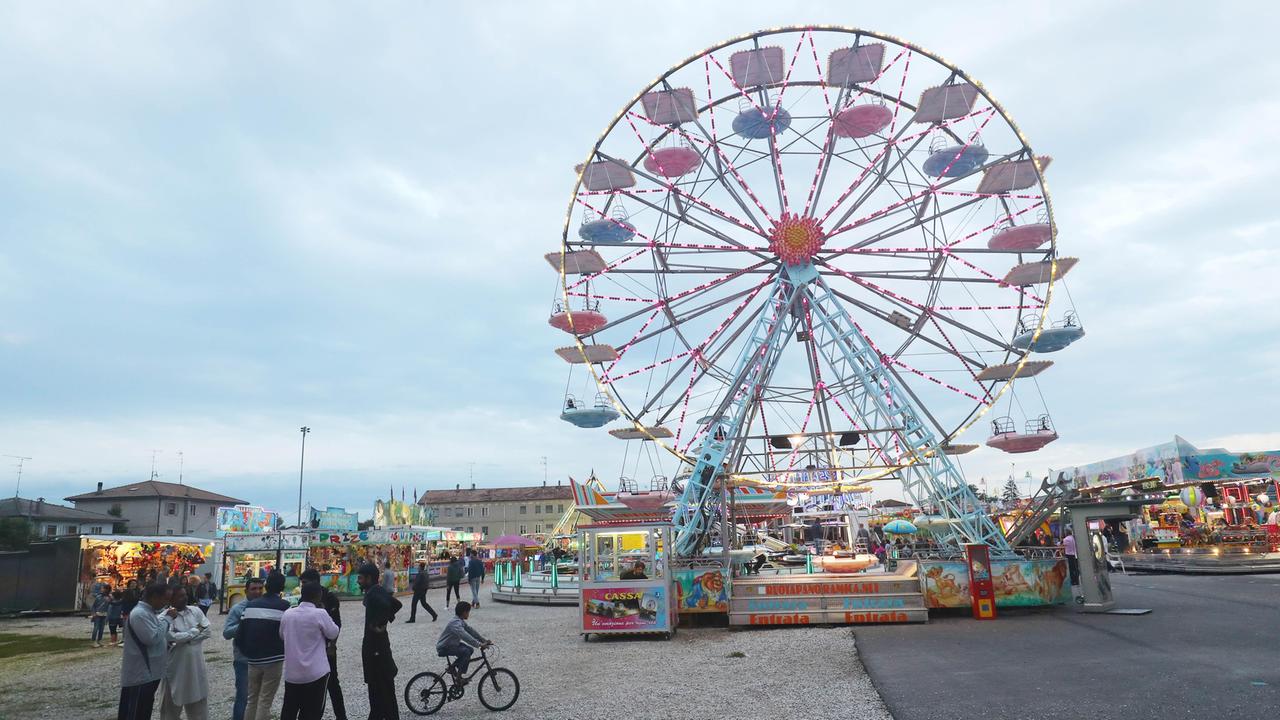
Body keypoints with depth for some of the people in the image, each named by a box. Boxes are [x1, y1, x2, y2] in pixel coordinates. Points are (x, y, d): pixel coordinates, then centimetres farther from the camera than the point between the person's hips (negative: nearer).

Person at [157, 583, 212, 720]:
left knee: (199, 701, 14)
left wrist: (184, 639, -15)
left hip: (196, 665, 4)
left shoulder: (196, 611, 3)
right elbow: (173, 637, -22)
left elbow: (207, 632, -5)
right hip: (176, 666, -4)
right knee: (172, 704, 10)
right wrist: (196, 630, -12)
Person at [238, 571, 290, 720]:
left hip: (253, 660, 4)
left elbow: (240, 633, 5)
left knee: (252, 700, 18)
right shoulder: (284, 606, -9)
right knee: (265, 702, 3)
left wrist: (247, 652, 18)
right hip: (274, 659, -4)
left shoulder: (251, 605, 5)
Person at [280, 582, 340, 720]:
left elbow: (282, 635, 15)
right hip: (315, 673, -5)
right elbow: (333, 633, -3)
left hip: (291, 672, 5)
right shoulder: (320, 614, -16)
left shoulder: (287, 613, -1)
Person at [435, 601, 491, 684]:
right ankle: (459, 677, -14)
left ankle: (452, 667, 13)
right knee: (466, 652, -25)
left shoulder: (461, 621, 4)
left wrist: (484, 641, -6)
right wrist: (479, 645, -44)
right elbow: (465, 636, -41)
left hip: (452, 644, 10)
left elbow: (470, 630, 3)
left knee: (470, 649, 0)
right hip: (443, 648, -10)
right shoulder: (455, 623, -28)